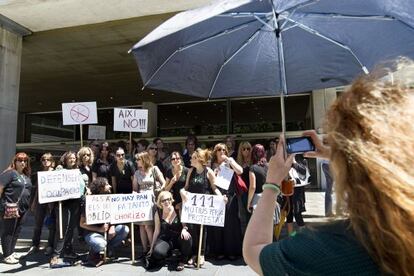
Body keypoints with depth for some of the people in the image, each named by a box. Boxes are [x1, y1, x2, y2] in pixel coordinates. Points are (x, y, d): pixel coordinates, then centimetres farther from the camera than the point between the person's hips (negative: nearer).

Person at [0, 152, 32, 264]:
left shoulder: (26, 175, 15)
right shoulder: (9, 173, -8)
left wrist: (29, 204, 18)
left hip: (22, 208, 7)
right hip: (10, 207, -7)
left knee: (17, 231, 14)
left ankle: (11, 252, 26)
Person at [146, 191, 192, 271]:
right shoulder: (158, 213, 0)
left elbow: (185, 224, -1)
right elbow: (157, 231, 7)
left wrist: (184, 230, -26)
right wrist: (152, 248, 10)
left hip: (179, 238, 0)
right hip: (165, 239, 0)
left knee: (186, 237, -36)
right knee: (157, 252, -33)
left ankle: (182, 261, -6)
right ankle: (168, 252, 7)